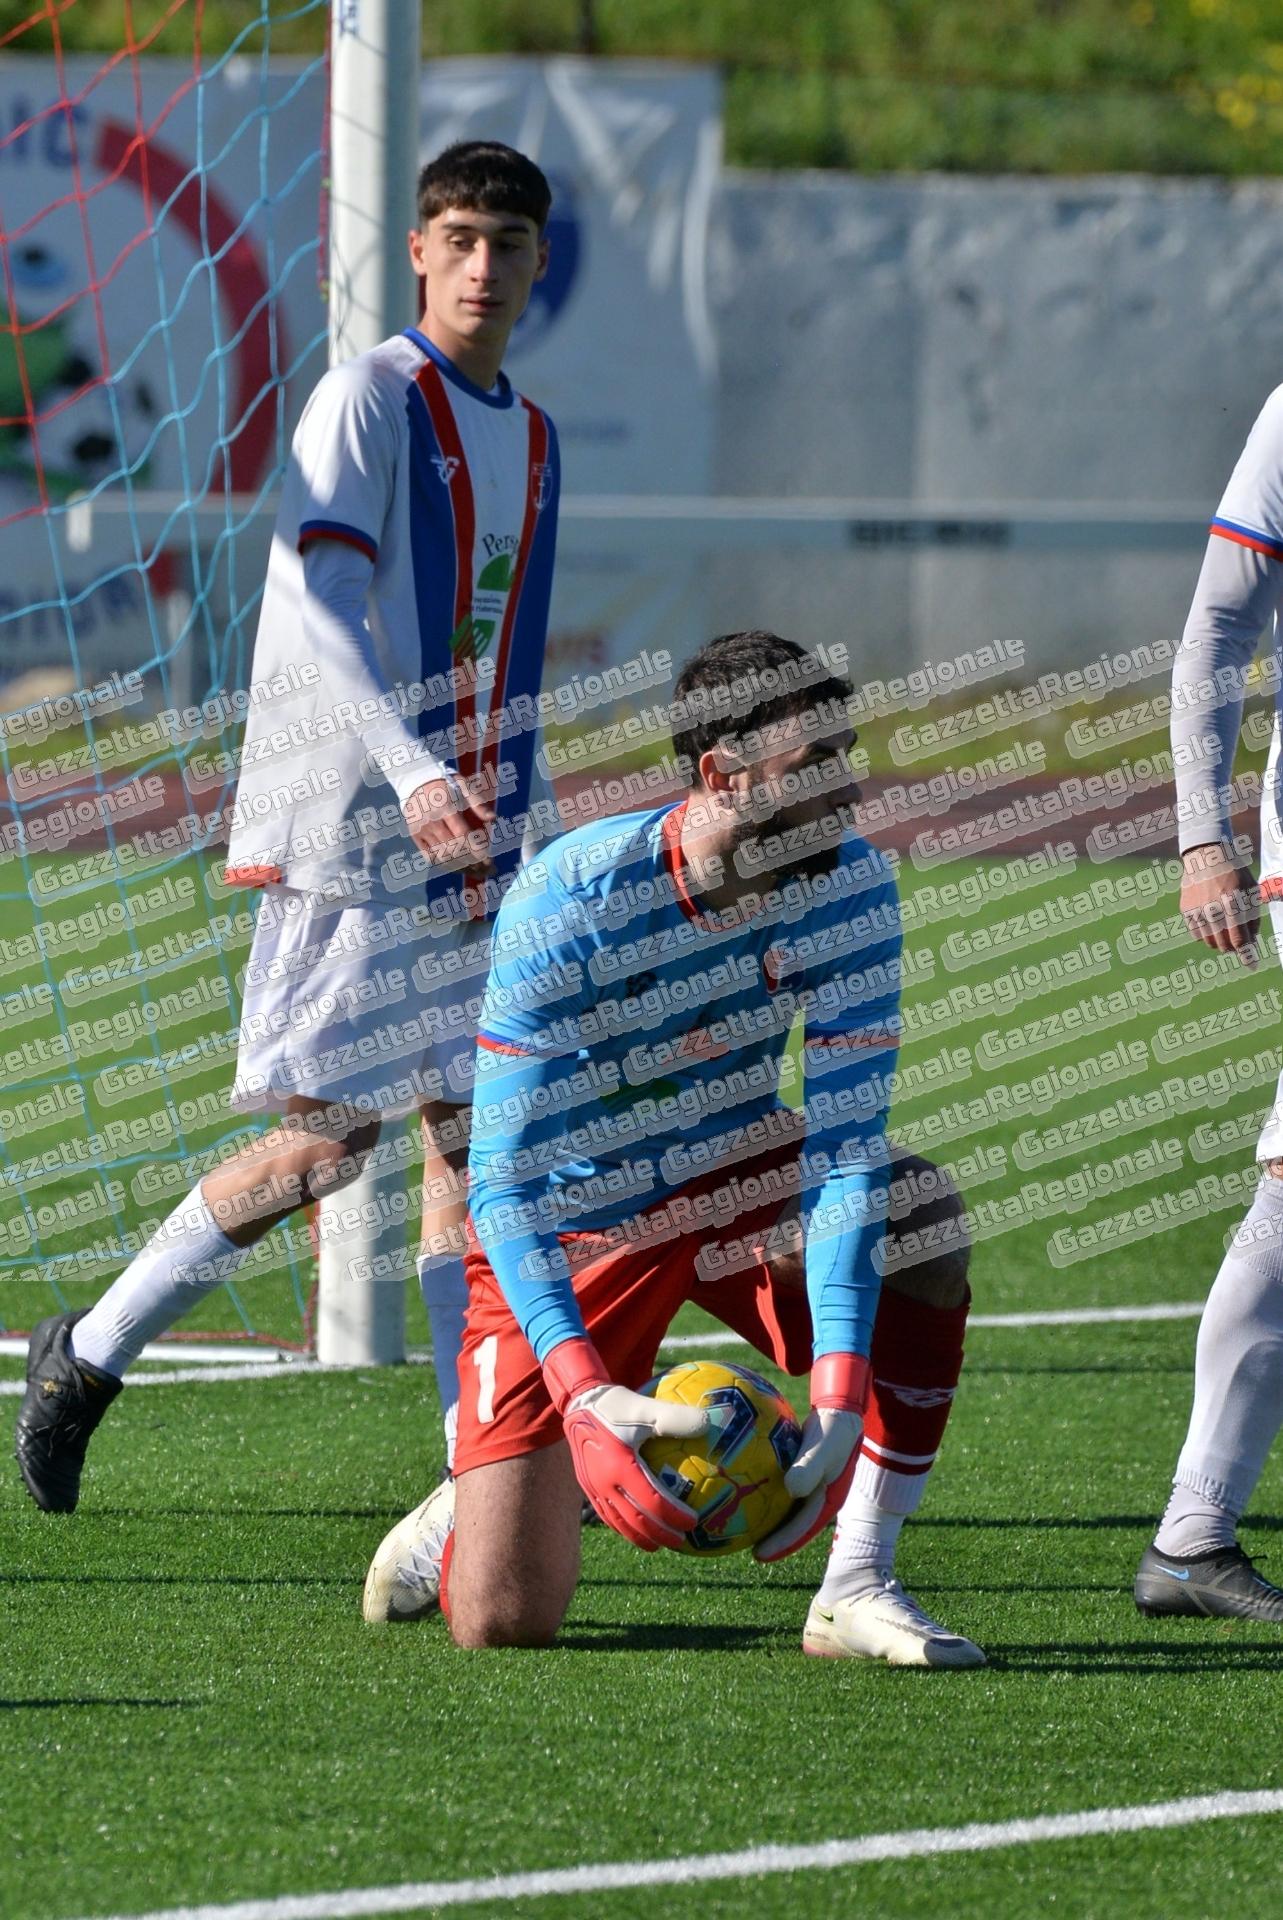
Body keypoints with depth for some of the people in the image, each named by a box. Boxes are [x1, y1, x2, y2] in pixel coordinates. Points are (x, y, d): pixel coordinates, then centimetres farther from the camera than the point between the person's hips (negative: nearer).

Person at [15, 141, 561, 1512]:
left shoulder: (532, 436, 15)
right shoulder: (368, 399, -8)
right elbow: (321, 614, -19)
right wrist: (414, 777, -31)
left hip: (467, 845, 7)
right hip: (343, 834, -7)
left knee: (474, 1134, 0)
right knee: (325, 1141, -7)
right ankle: (89, 1356, 8)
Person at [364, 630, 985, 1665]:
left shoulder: (848, 883, -19)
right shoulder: (570, 905, -28)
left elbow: (847, 1142, -24)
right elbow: (503, 1182, -30)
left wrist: (838, 1391, -37)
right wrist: (583, 1394, -45)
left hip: (736, 1182, 3)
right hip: (573, 1221, -3)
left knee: (922, 1206, -30)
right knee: (502, 1620, -12)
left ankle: (857, 1586, -22)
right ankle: (464, 1506, 28)